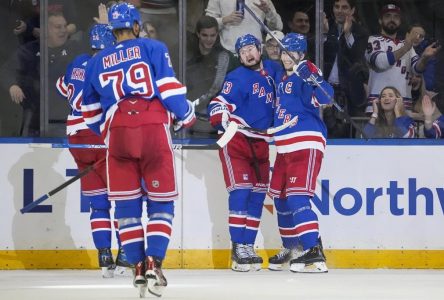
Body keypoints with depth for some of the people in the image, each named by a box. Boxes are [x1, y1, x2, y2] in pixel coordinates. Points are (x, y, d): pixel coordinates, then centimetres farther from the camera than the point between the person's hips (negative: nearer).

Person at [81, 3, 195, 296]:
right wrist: (186, 115, 16)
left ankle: (138, 267, 4)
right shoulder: (153, 48, 8)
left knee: (126, 203, 10)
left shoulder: (96, 62, 20)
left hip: (117, 133, 2)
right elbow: (169, 87, 0)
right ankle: (154, 263, -9)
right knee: (161, 202, 6)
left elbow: (91, 111, 25)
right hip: (154, 129, -2)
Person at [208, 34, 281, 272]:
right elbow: (218, 105, -19)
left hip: (260, 143, 7)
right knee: (240, 191, -14)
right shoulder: (238, 78, -10)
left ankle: (248, 246, 11)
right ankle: (238, 247, -13)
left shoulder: (271, 70, 10)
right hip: (236, 140, -7)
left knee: (257, 195, 6)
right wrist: (221, 119, -39)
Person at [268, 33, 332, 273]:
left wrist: (314, 79, -43)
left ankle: (314, 255, -25)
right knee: (280, 199, 16)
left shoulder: (304, 76, -11)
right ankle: (291, 250, 31)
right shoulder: (281, 78, 16)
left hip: (306, 145, -10)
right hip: (285, 148, 10)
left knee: (297, 198, -19)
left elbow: (325, 98, -29)